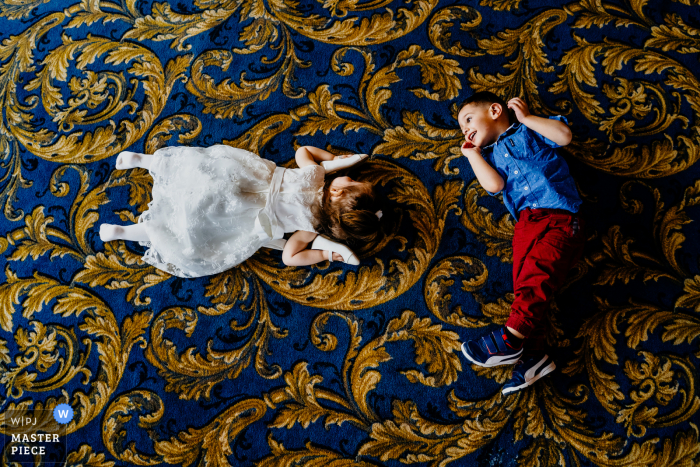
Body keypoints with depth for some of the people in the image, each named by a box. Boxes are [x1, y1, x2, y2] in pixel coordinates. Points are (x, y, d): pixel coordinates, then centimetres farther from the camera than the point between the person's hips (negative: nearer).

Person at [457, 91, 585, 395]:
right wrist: (472, 153, 17)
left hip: (560, 216, -5)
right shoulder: (491, 155, 28)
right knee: (524, 278, -15)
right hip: (527, 220, 5)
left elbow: (564, 135, -2)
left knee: (537, 273, -26)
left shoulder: (528, 132, 18)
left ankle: (511, 338, -35)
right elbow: (494, 184, 6)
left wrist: (525, 117, 6)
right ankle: (533, 353, -24)